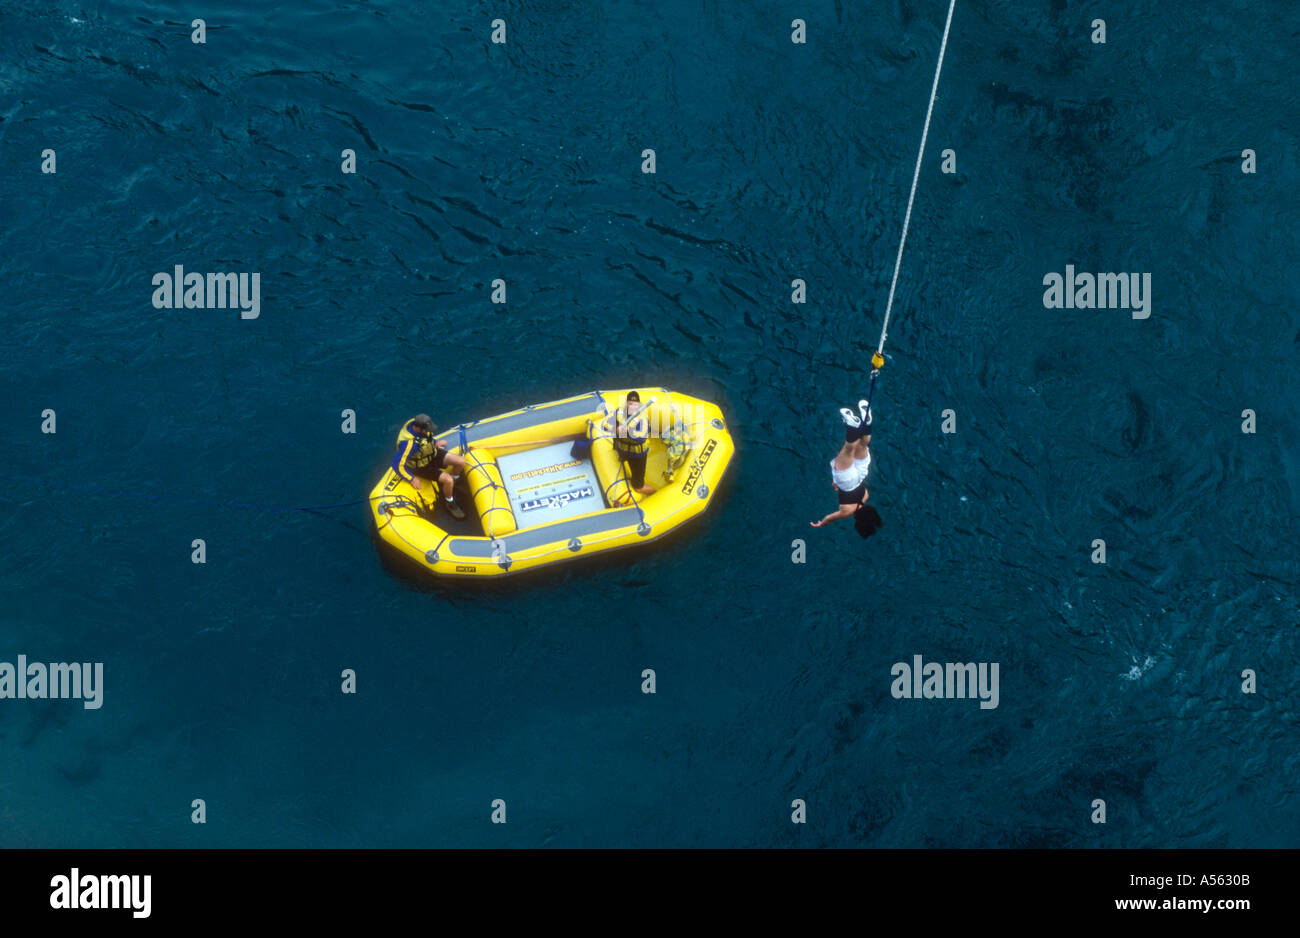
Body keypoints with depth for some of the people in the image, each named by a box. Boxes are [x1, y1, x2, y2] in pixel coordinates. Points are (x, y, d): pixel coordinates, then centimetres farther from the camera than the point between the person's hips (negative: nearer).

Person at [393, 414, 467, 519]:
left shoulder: (419, 424, -17)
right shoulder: (410, 443, -39)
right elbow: (397, 465, -32)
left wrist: (435, 443, 6)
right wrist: (412, 479, -21)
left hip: (432, 454, 7)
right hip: (422, 466, -7)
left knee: (461, 462, -7)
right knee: (448, 480, -21)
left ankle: (454, 482, 25)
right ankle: (448, 502, 10)